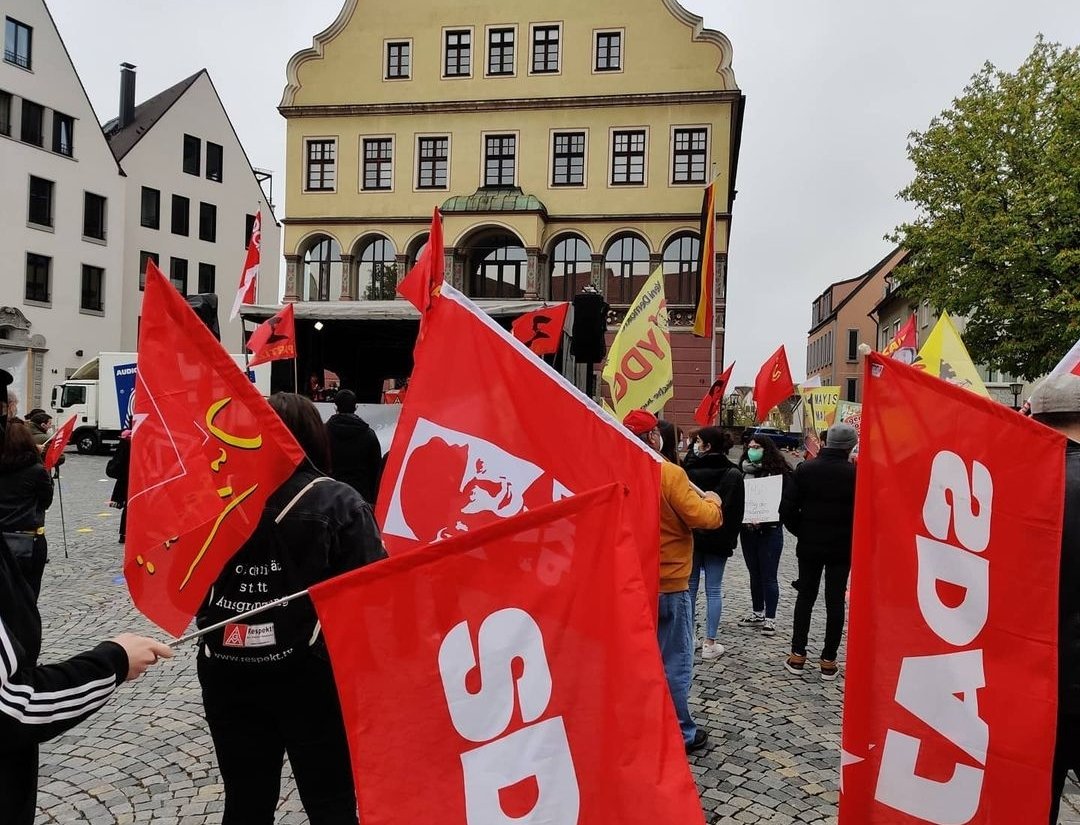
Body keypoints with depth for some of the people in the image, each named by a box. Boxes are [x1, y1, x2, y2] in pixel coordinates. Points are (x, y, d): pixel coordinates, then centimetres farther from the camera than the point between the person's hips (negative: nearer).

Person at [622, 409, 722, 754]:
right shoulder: (669, 473, -17)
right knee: (675, 661, 7)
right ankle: (681, 732, 16)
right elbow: (701, 517, -18)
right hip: (668, 584, -6)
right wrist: (713, 502, 2)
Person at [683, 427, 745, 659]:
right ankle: (710, 643, 8)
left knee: (689, 586, 10)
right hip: (718, 538, 0)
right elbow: (736, 510, -3)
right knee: (713, 590, 5)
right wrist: (730, 538, 3)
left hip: (691, 536, 0)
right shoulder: (733, 473, -5)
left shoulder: (690, 468, -7)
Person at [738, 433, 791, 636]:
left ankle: (770, 618, 10)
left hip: (769, 530, -5)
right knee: (754, 574, 16)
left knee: (768, 576, 1)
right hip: (747, 529, 5)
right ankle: (757, 614, 28)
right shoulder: (743, 471, 5)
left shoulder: (777, 471, -8)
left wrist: (763, 519, -18)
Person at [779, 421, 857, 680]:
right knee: (835, 601, 7)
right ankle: (828, 661, 11)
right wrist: (851, 536, 8)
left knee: (805, 597, 12)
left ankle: (798, 655, 14)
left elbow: (787, 508, -8)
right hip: (842, 547, -1)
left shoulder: (805, 469, -6)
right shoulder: (855, 473, -11)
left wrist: (800, 531, 7)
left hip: (809, 545, 2)